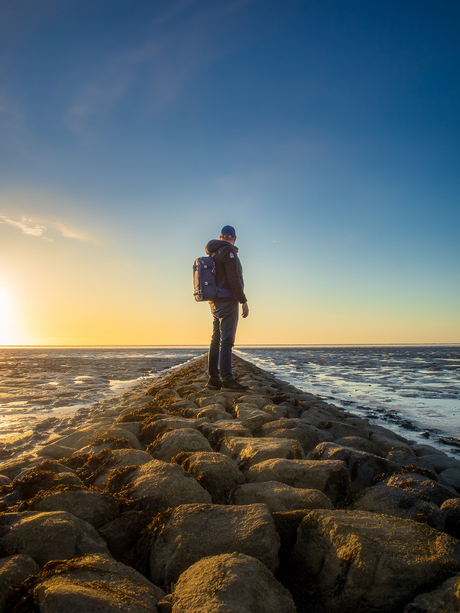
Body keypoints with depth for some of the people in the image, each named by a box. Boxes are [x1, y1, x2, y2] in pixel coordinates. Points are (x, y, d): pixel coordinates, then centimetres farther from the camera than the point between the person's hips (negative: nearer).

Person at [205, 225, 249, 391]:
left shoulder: (213, 255, 20)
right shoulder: (229, 251, -7)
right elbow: (234, 279, -16)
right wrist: (244, 301, -12)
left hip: (215, 302, 9)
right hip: (227, 301, -9)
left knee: (216, 340, 6)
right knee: (226, 339, -13)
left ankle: (213, 378, 6)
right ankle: (227, 378, -17)